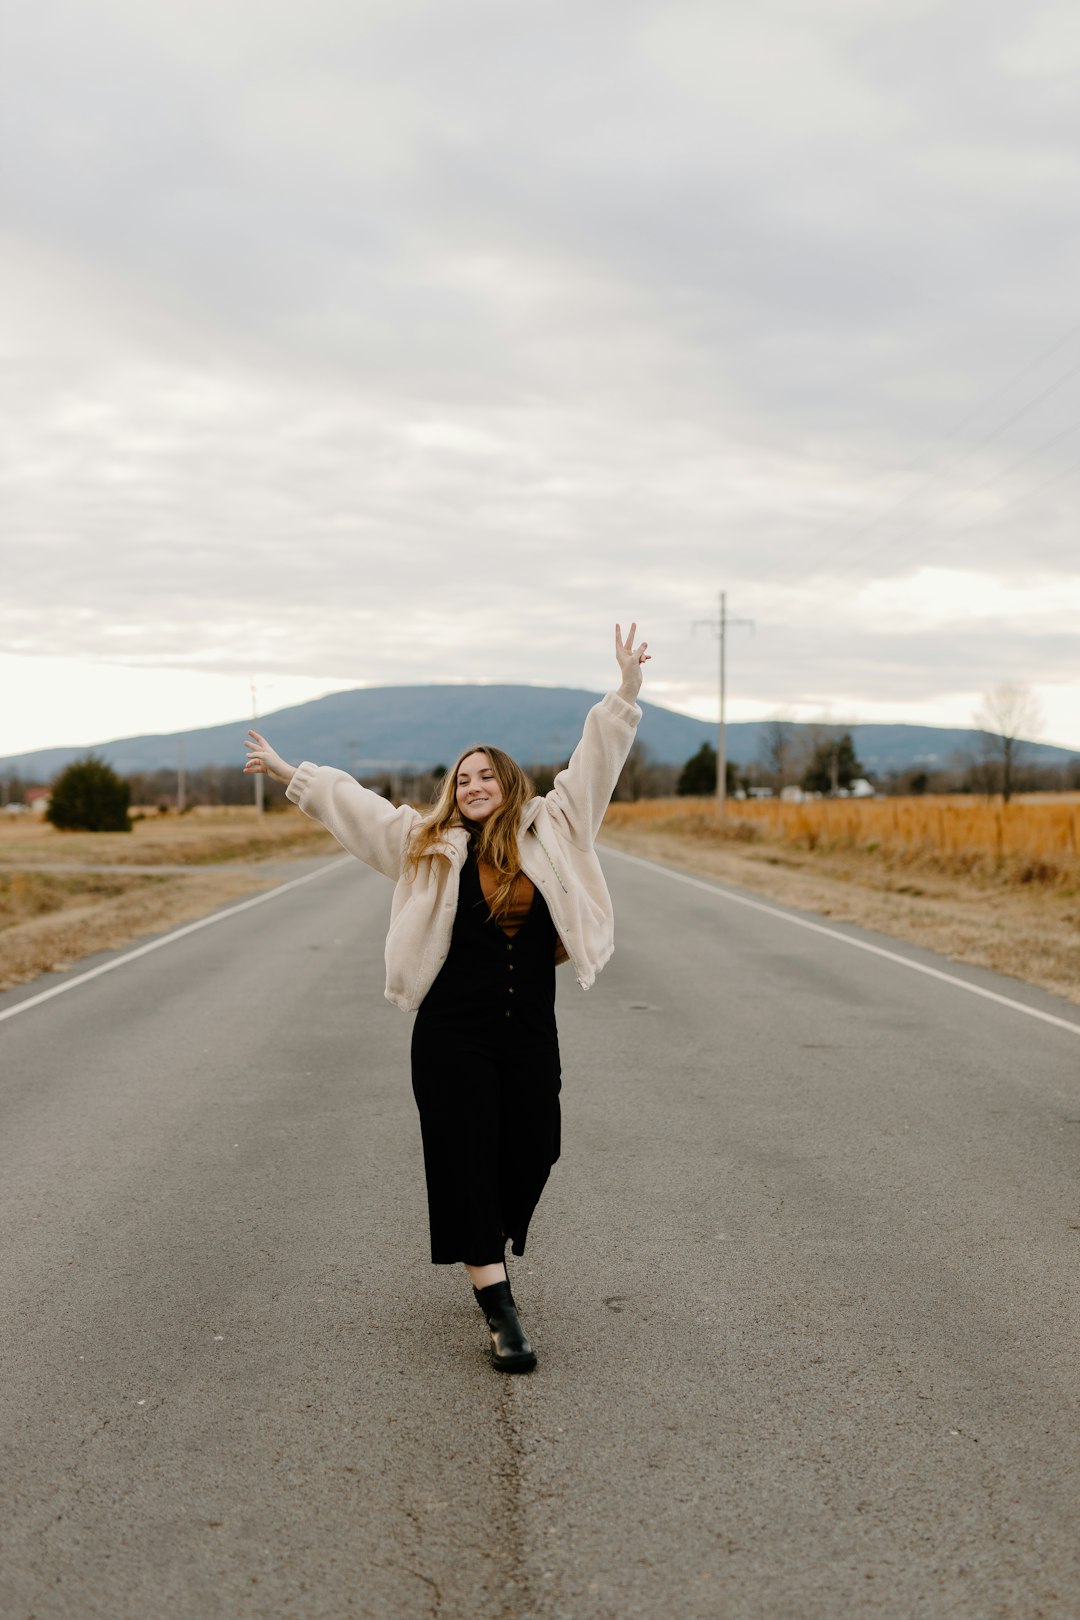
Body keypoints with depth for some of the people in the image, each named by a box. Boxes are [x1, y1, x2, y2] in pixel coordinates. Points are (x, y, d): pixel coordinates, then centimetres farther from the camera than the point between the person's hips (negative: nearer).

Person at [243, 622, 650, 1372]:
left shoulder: (551, 831, 4)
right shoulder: (430, 845, 5)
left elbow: (595, 762, 2)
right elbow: (352, 800, 11)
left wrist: (626, 690, -5)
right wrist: (289, 773, 13)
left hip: (531, 1037, 1)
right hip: (453, 1037, -1)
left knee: (530, 1157, 7)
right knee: (466, 1164, -5)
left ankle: (486, 1254, 36)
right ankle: (501, 1312, -1)